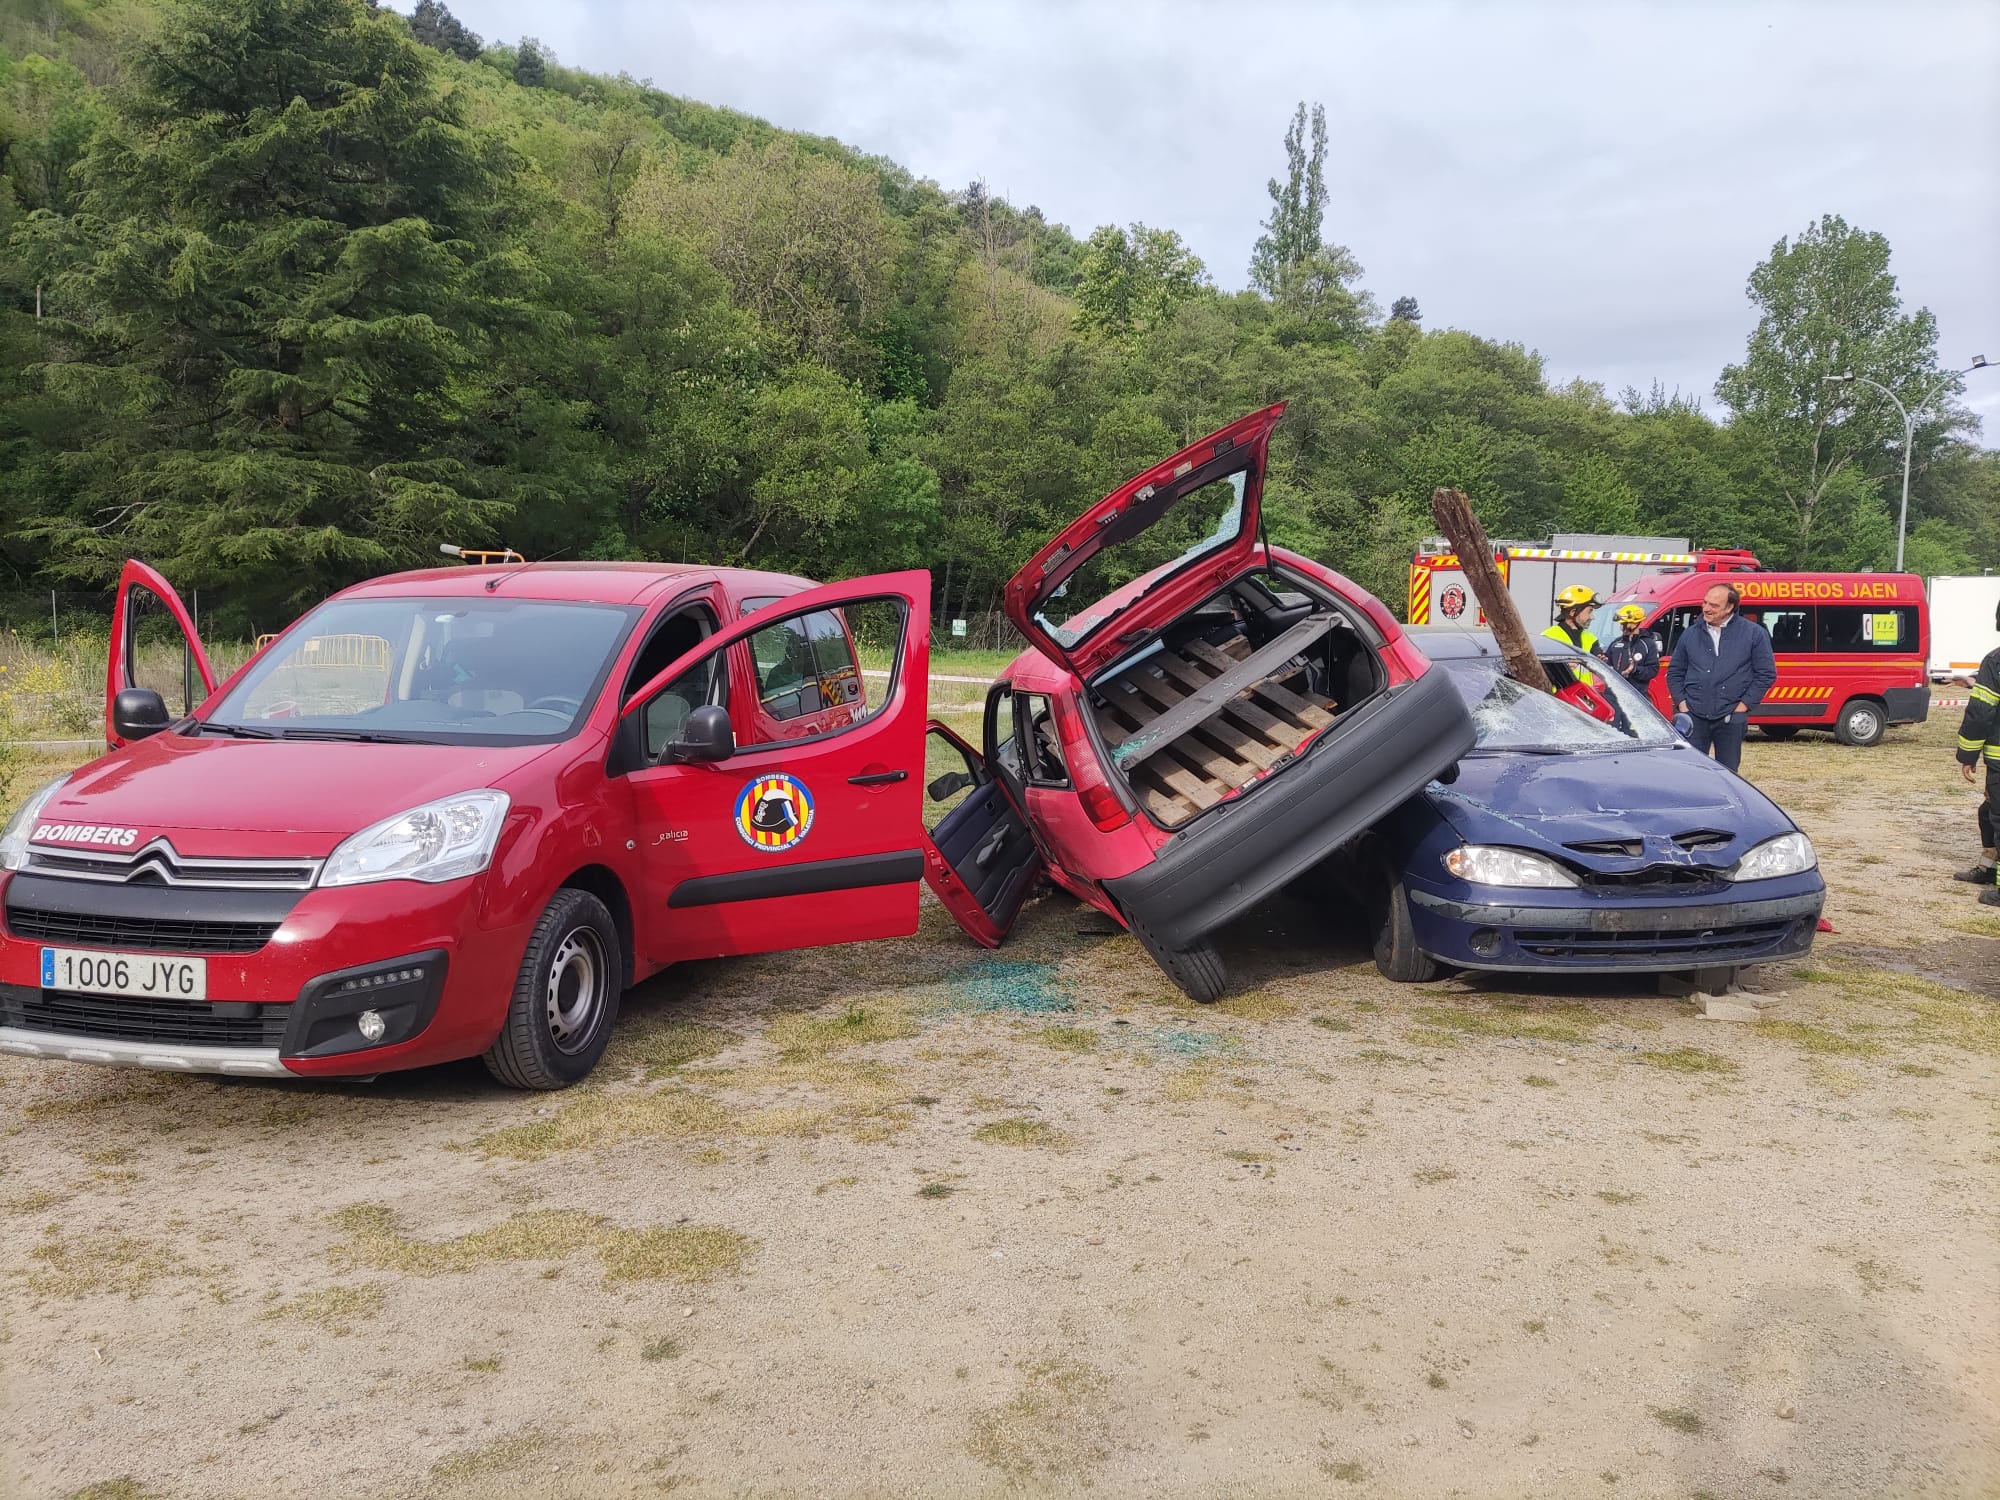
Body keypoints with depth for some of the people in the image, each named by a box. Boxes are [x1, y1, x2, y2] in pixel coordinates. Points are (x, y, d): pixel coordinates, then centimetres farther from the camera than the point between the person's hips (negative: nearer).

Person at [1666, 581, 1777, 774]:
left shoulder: (1754, 633, 2)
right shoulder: (1690, 634, 9)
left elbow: (1766, 674, 2)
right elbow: (1674, 672, 16)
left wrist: (1744, 705, -5)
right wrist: (1681, 703, 3)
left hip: (1730, 718, -2)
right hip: (1694, 717, 2)